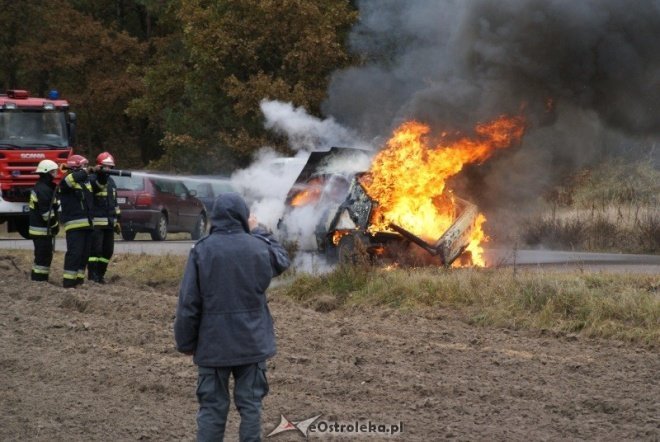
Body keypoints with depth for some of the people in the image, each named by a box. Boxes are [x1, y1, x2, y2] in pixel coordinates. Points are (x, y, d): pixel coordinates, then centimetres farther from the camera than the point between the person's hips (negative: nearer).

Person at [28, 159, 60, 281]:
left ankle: (36, 278, 20)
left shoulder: (39, 187, 17)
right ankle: (39, 278, -9)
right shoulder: (43, 190, -17)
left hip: (37, 228, 11)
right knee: (44, 255, -9)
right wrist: (55, 225, -13)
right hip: (42, 229, -11)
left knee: (42, 255, 15)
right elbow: (46, 212, -21)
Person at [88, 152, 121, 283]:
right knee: (95, 249, -9)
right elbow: (98, 185, -31)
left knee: (108, 250, 9)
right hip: (96, 222, -8)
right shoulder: (92, 179, -6)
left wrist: (117, 219, 23)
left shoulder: (111, 181, 19)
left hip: (109, 222, 8)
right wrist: (101, 175, -46)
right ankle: (92, 275, -5)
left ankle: (100, 274, 18)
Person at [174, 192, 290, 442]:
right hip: (252, 342, 1)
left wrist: (186, 342, 3)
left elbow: (189, 302, -8)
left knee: (212, 406, 5)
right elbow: (282, 261, 19)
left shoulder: (202, 250, -10)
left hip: (213, 343, -1)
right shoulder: (258, 247, -6)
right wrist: (259, 232, 25)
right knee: (250, 403, 8)